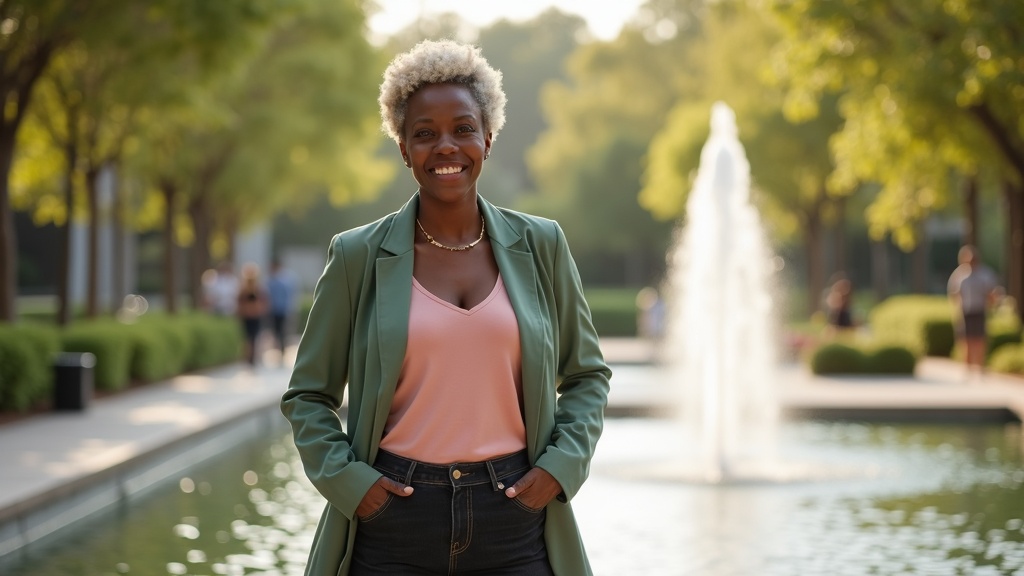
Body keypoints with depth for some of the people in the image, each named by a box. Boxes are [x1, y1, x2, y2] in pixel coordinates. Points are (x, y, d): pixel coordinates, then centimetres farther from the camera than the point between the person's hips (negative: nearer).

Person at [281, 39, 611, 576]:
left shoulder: (539, 246, 6)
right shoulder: (358, 256, 1)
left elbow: (586, 374, 14)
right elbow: (307, 395, 8)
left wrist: (561, 466, -1)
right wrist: (347, 480, -6)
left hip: (514, 520, 1)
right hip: (395, 520, -1)